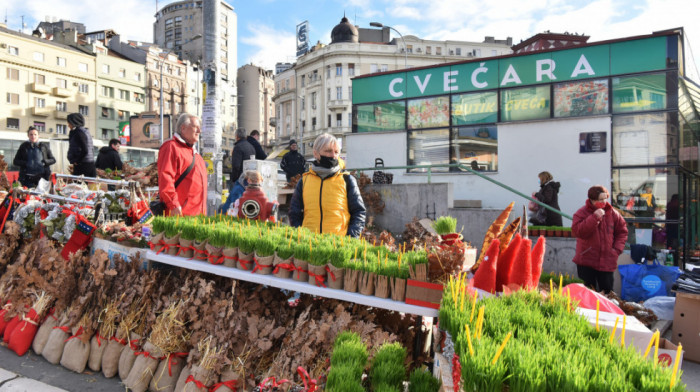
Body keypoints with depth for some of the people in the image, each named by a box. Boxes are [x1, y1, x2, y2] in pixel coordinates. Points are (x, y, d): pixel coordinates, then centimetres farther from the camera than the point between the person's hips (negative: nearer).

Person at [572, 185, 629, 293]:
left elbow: (622, 231, 13)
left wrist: (617, 249, 0)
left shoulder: (612, 213, 4)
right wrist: (594, 217, -25)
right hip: (586, 261, -3)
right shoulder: (581, 213, -7)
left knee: (607, 291, 11)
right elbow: (577, 231, -21)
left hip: (607, 261, 3)